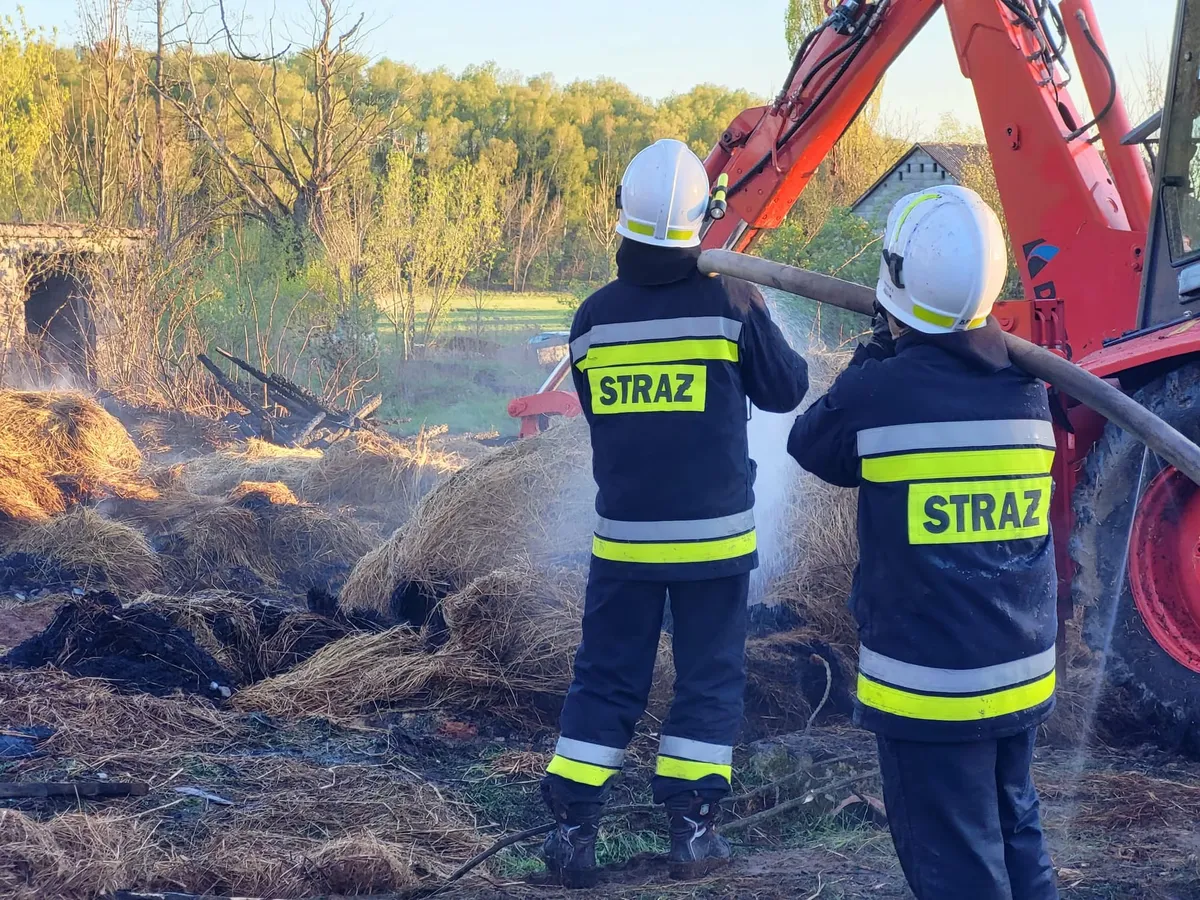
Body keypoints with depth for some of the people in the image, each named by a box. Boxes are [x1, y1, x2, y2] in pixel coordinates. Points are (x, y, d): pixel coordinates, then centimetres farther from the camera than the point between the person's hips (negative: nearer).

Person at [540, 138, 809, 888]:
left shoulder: (594, 318, -2)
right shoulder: (729, 305, -11)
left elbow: (595, 411, 9)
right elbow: (785, 391, 0)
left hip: (624, 535, 2)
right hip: (713, 533, -2)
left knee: (606, 677, 11)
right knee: (709, 678, 10)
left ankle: (573, 828, 9)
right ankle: (693, 832, 11)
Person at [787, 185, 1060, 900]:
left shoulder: (878, 393, -17)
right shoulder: (1028, 391, -1)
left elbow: (811, 444, 2)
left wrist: (875, 358, 11)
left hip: (928, 686, -6)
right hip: (1023, 676, 6)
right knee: (1015, 833, 23)